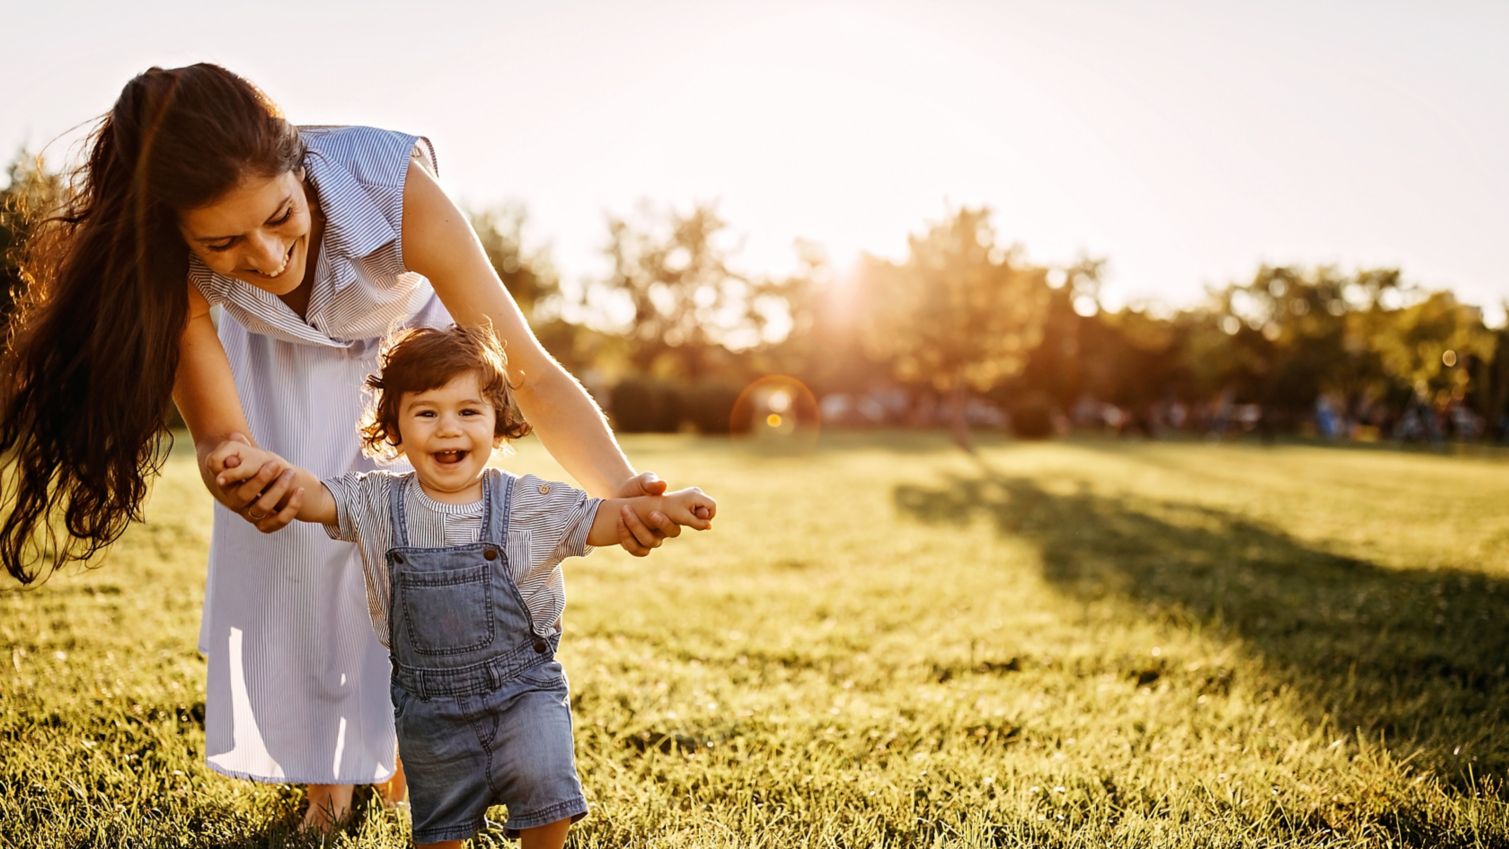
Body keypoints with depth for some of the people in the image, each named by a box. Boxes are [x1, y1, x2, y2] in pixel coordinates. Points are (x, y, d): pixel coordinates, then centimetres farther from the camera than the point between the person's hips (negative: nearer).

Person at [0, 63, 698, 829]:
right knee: (289, 551, -8)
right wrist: (241, 479, -58)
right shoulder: (172, 261, -35)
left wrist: (615, 489, -60)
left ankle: (406, 744, 15)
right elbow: (221, 433, -32)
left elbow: (529, 371, -42)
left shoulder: (393, 186, -42)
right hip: (284, 362, 1)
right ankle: (324, 782, 11)